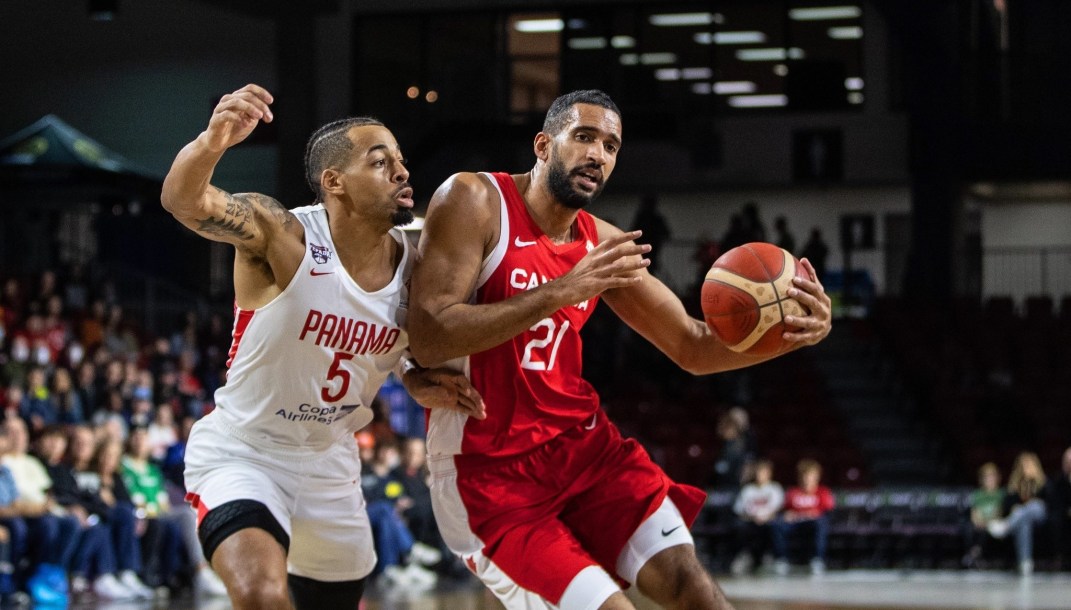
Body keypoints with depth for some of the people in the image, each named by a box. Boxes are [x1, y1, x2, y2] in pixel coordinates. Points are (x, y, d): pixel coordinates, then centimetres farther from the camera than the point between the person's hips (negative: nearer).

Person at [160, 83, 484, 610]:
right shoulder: (280, 235, -23)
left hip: (330, 465, 7)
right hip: (241, 454, -7)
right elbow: (184, 201, -41)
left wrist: (418, 380, -7)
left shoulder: (412, 265, -4)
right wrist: (213, 141, -63)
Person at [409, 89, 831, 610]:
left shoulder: (604, 244, 5)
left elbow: (691, 347, 10)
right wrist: (560, 292, -29)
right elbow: (427, 339, -22)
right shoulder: (475, 201, -12)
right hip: (489, 470, -6)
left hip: (582, 444, 6)